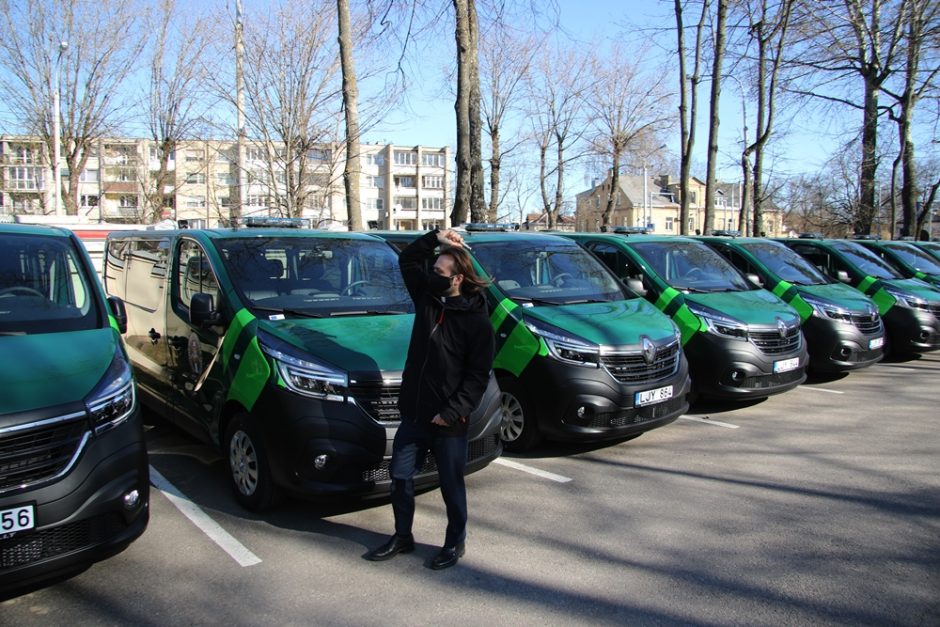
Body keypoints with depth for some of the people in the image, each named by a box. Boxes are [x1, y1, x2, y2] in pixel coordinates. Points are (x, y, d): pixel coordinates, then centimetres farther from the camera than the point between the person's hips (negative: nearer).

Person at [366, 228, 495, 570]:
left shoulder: (477, 321, -12)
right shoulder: (427, 298, 3)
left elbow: (478, 375, -13)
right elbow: (408, 260, 10)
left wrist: (453, 411, -19)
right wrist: (435, 238, -4)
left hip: (448, 421, -6)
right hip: (413, 413, 6)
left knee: (451, 485, 9)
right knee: (400, 476, 14)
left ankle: (455, 543, 28)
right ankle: (402, 537, 33)